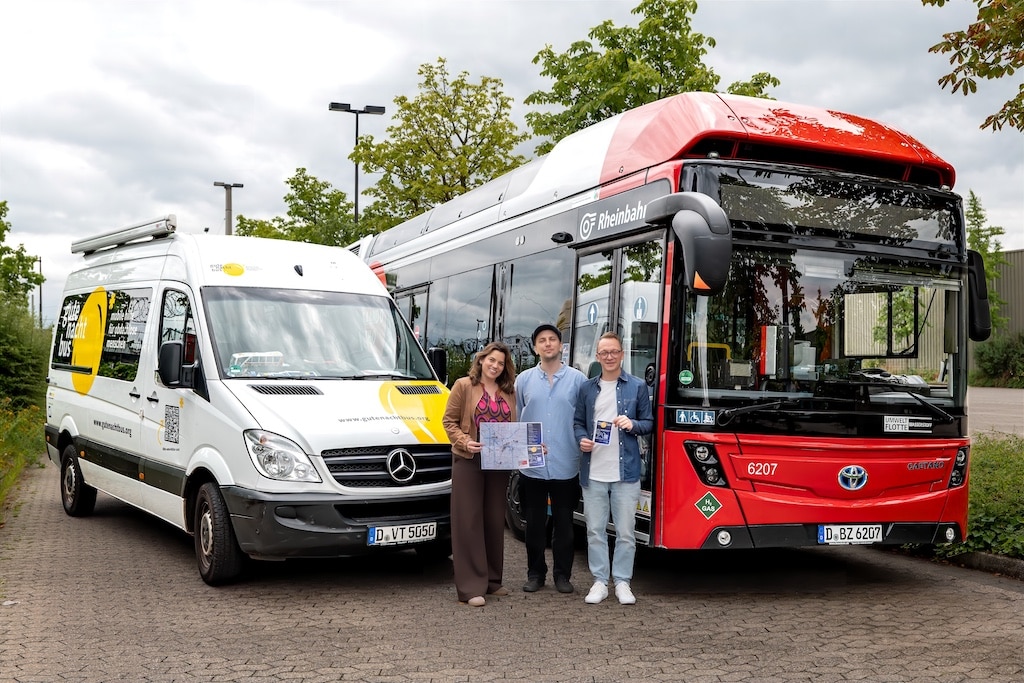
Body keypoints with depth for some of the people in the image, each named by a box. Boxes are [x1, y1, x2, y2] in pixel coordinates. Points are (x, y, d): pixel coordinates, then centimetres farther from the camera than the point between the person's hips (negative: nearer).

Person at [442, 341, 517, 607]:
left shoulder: (509, 392, 12)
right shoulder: (463, 386, 0)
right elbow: (449, 421, -3)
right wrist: (465, 442, -17)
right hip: (468, 461, -5)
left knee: (495, 521, 11)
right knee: (469, 521, -3)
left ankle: (492, 580, 22)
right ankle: (471, 587, -2)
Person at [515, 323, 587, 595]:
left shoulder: (577, 379, 1)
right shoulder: (524, 380, 6)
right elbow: (516, 419, 9)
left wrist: (584, 445, -8)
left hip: (565, 466, -1)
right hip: (531, 466, 2)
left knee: (564, 523, 7)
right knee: (534, 522, 10)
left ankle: (562, 574, 19)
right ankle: (535, 573, 21)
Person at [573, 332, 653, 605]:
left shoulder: (637, 387, 4)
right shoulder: (587, 388, 10)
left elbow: (649, 422, 7)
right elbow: (578, 422, 14)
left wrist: (633, 425, -13)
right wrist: (582, 439, -6)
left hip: (625, 472, -2)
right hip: (592, 472, 2)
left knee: (625, 531, 3)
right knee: (595, 529, 7)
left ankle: (622, 582, 15)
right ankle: (600, 581, 17)